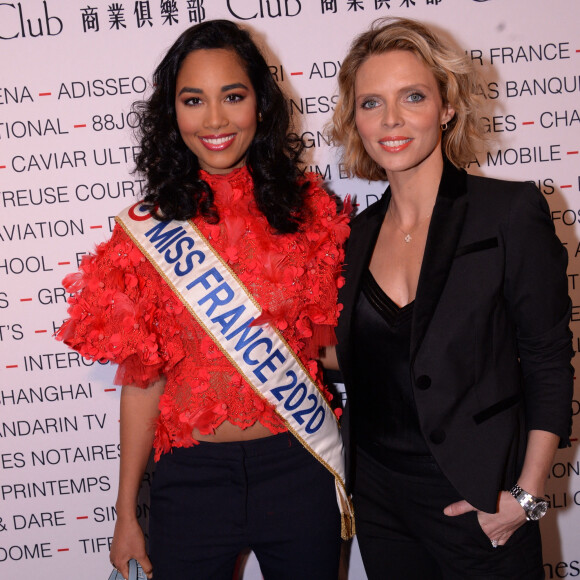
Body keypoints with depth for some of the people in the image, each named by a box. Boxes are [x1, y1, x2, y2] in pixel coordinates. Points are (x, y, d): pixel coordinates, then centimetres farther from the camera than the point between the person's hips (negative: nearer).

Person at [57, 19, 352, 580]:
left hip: (298, 469, 1)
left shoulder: (308, 209, -2)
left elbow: (335, 341, 6)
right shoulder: (147, 229, -4)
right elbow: (141, 380, 0)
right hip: (192, 476, 0)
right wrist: (126, 513, 3)